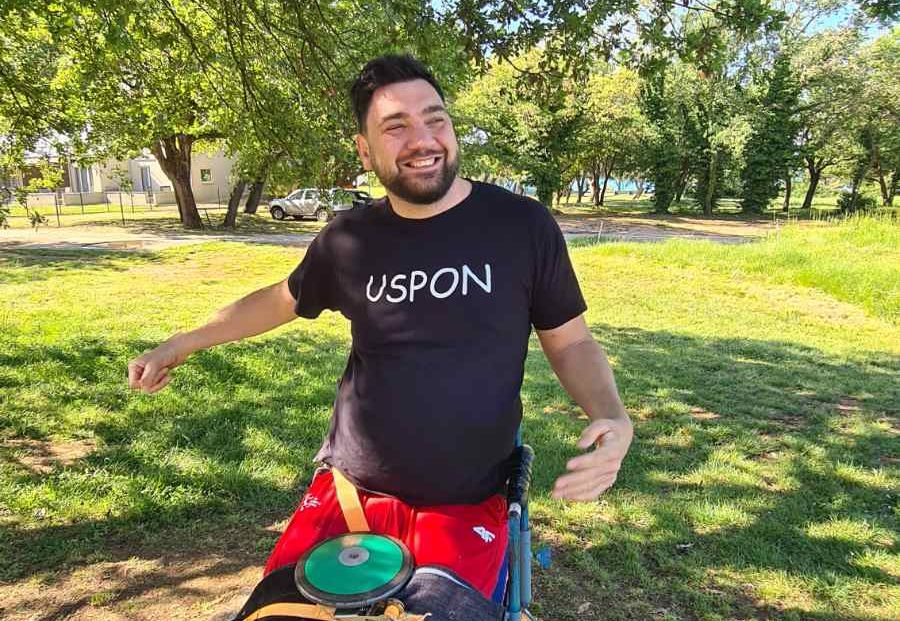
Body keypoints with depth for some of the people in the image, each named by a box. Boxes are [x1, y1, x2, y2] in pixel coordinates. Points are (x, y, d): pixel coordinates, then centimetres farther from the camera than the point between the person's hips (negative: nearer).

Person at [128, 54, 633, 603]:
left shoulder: (523, 225, -8)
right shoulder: (348, 240, -2)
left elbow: (571, 342, 0)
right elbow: (283, 300, 17)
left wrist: (614, 419, -19)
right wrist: (182, 343, 23)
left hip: (465, 505, -1)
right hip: (347, 489, 2)